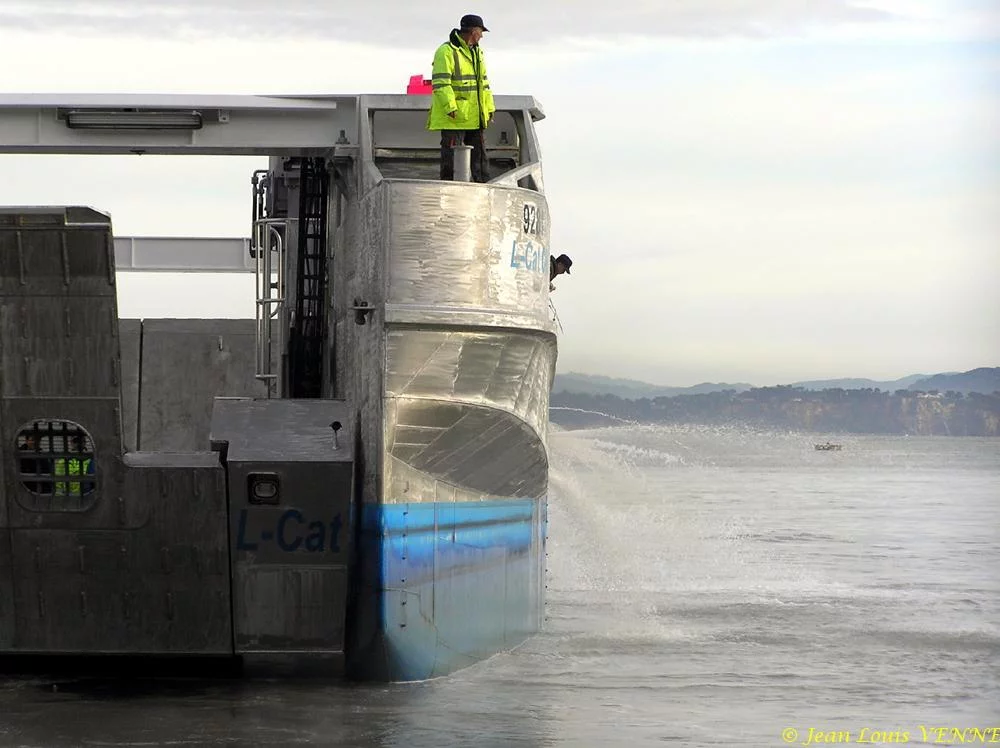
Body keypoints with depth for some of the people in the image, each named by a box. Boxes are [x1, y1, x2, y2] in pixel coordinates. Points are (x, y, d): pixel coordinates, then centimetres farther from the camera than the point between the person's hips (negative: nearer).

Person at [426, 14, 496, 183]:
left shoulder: (477, 52, 17)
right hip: (454, 118, -8)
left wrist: (489, 108, 16)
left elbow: (483, 82, 22)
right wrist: (450, 108, -24)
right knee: (452, 156, -7)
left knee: (479, 154, 11)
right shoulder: (446, 52, -11)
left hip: (475, 117, 8)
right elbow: (440, 83, -18)